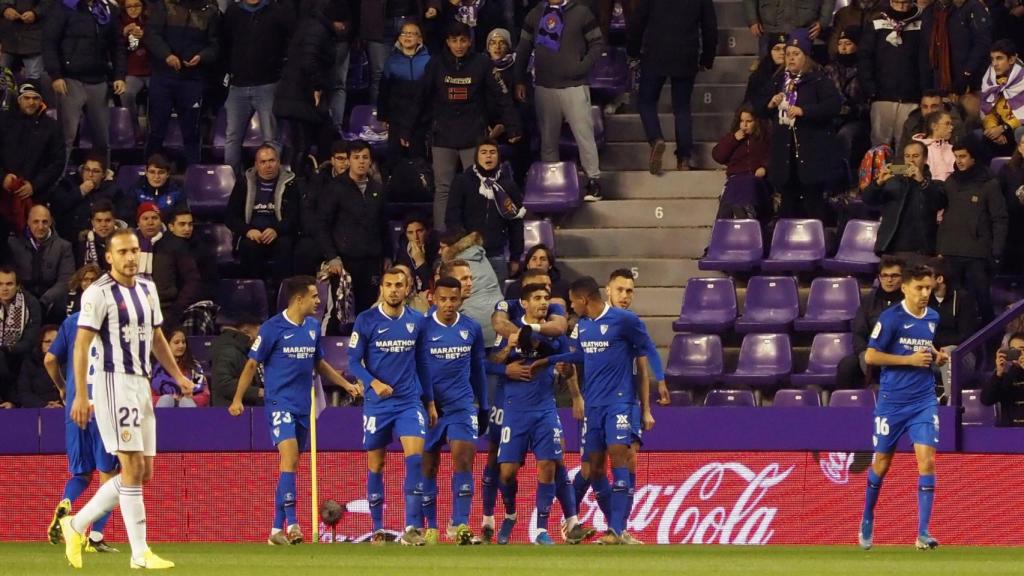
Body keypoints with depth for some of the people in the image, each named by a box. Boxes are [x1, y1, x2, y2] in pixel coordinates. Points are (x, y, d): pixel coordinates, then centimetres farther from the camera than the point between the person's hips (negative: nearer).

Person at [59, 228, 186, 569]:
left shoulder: (147, 289, 14)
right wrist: (80, 395, -20)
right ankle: (140, 553, -11)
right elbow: (82, 344, -14)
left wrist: (178, 376, 21)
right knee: (133, 467, -12)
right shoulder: (99, 293, -10)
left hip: (141, 384, 8)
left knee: (143, 473, 7)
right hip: (113, 382, -8)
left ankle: (76, 525, 17)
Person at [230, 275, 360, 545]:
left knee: (290, 466, 8)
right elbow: (252, 364, -5)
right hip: (280, 403, -7)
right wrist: (238, 399, -10)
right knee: (289, 457, -21)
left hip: (303, 407, 7)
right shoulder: (273, 328, -9)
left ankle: (277, 530, 13)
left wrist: (346, 384, 19)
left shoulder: (313, 327, 10)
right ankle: (291, 523, -26)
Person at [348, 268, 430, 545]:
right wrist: (374, 383, -20)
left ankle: (412, 528, -16)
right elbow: (354, 362, -3)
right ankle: (378, 529, 18)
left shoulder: (417, 321, 5)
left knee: (415, 457, -16)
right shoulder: (366, 320, -3)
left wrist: (430, 402, 14)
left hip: (410, 401, 1)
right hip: (377, 404, -1)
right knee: (376, 465, 6)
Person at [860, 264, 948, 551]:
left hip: (924, 401, 3)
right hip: (892, 401, -3)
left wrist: (936, 356, 5)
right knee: (882, 463, 9)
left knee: (926, 460, -11)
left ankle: (923, 532, -12)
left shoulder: (933, 318, 7)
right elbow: (870, 356, -11)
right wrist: (910, 359, -17)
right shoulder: (891, 318, -10)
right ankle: (867, 521, 32)